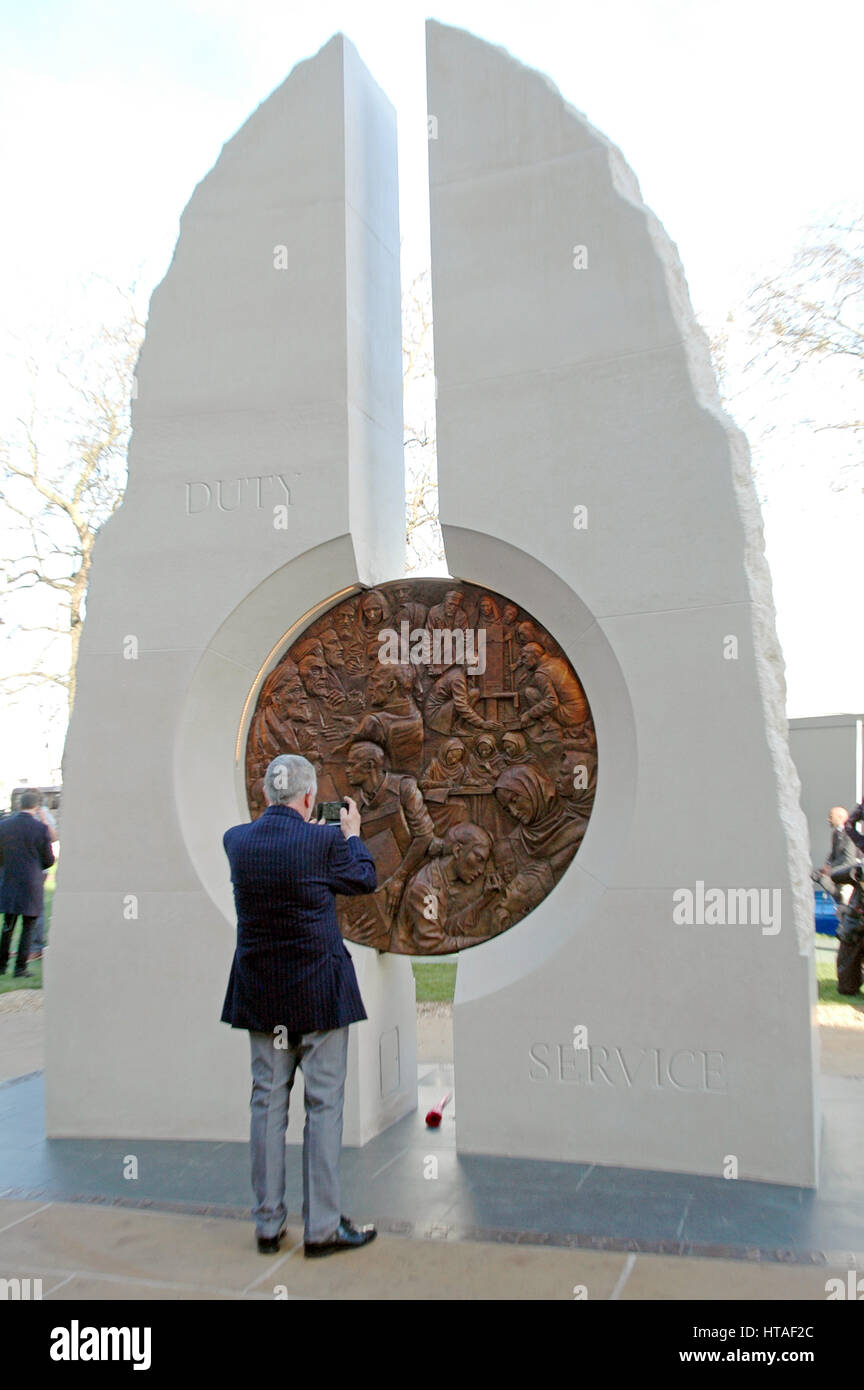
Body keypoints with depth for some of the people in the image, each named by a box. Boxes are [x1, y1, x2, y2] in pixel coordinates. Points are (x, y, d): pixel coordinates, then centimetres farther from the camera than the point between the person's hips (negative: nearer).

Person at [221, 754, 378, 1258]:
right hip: (318, 988, -4)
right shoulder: (323, 842, -17)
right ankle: (322, 1227, 13)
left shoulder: (236, 840, -5)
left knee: (268, 1101, 13)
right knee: (324, 1103, 6)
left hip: (260, 990, 4)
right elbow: (365, 879, 2)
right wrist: (352, 833, 17)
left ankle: (268, 1224, 22)